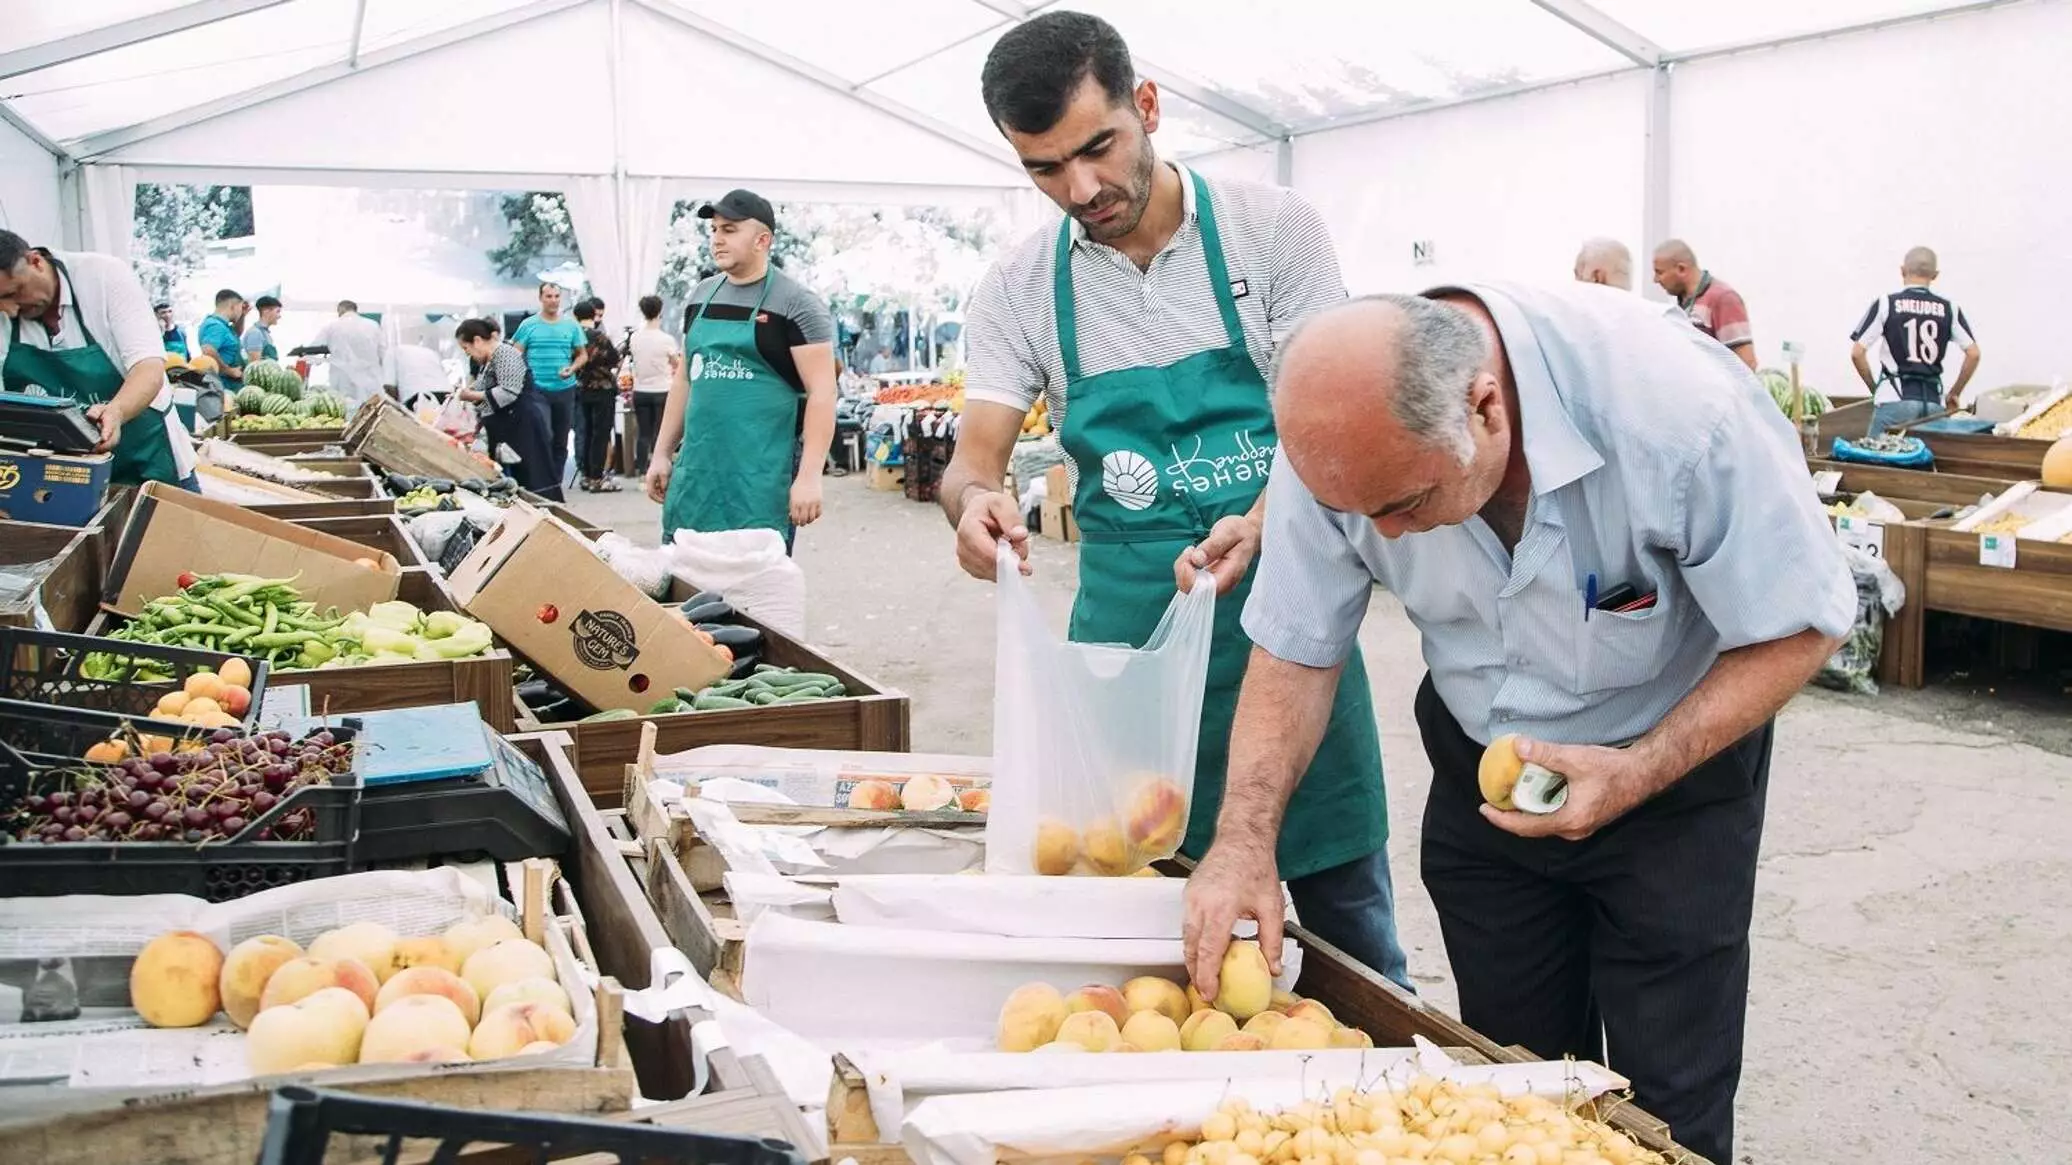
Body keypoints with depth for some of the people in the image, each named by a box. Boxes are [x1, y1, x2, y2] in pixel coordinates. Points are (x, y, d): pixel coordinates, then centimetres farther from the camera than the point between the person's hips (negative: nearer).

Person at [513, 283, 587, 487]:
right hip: (537, 391, -3)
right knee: (544, 438, -12)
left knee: (561, 442, 9)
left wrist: (572, 368, -9)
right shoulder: (528, 325, 0)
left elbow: (582, 354, 11)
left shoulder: (571, 326, 5)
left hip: (565, 390, 3)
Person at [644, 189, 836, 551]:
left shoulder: (796, 303, -7)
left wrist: (809, 476, -19)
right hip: (696, 468, 6)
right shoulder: (701, 295, 13)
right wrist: (662, 453, 17)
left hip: (762, 475, -6)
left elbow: (821, 392, -12)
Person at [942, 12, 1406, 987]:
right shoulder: (1017, 292, 1)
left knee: (1345, 904, 7)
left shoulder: (1272, 229, -5)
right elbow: (973, 459, -4)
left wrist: (1258, 529, -27)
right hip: (1126, 626, 2)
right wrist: (974, 501, -29)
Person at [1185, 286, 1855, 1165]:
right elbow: (1295, 650, -11)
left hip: (1677, 759, -3)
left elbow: (1802, 627, -20)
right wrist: (1243, 840, -21)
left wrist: (1642, 773, -29)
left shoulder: (1679, 408, -33)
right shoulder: (1335, 436, -22)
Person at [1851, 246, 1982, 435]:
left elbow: (1857, 353, -4)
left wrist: (1874, 388, 10)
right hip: (1934, 401, 3)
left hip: (1895, 398, -3)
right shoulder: (1949, 309, 8)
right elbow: (1973, 354, 5)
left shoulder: (1886, 304, -1)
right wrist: (1955, 393, 15)